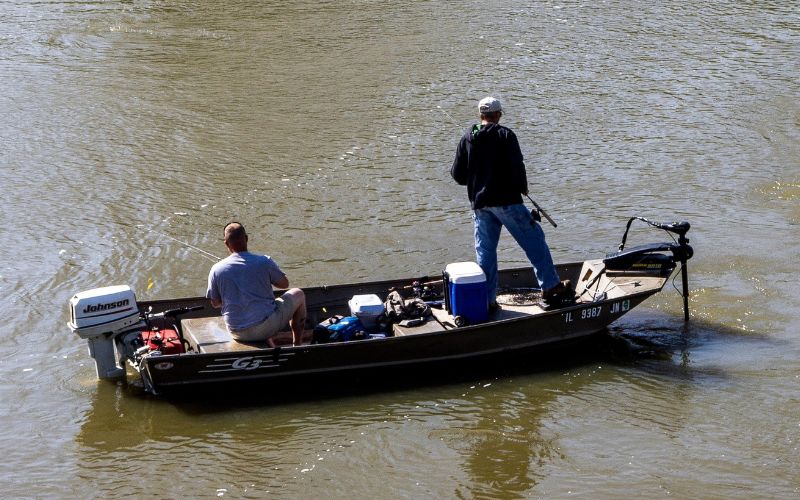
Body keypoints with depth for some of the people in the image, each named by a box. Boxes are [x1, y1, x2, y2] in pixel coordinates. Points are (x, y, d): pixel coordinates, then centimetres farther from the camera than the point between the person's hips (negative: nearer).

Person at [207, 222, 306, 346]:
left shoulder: (216, 270, -6)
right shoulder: (264, 262, -12)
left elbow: (215, 303, 5)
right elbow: (284, 283, 5)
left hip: (237, 333, 4)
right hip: (265, 328, -4)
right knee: (298, 294, 22)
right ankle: (297, 346, 28)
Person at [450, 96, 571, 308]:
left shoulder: (467, 138, 7)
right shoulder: (505, 135, -6)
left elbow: (458, 174, 8)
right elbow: (517, 167, -13)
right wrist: (522, 187, 4)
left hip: (479, 203, 5)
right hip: (506, 201, -5)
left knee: (485, 251, 10)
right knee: (534, 240, 3)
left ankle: (487, 300, 10)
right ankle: (551, 287, 1)